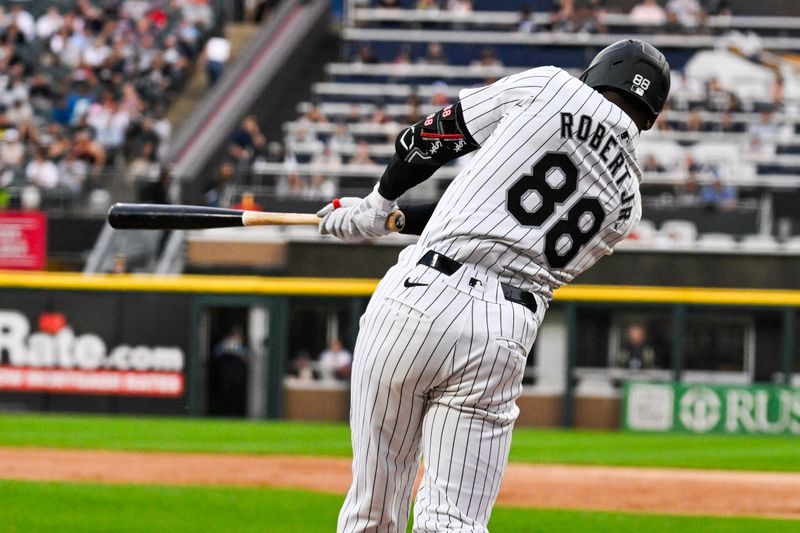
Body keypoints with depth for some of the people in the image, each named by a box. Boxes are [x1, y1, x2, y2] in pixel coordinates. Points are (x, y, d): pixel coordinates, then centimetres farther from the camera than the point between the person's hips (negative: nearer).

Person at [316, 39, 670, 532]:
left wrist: (377, 207, 31)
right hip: (504, 339, 3)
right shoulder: (628, 202, 17)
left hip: (418, 297, -2)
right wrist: (400, 217, 33)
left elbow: (430, 136, 13)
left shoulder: (547, 89, 7)